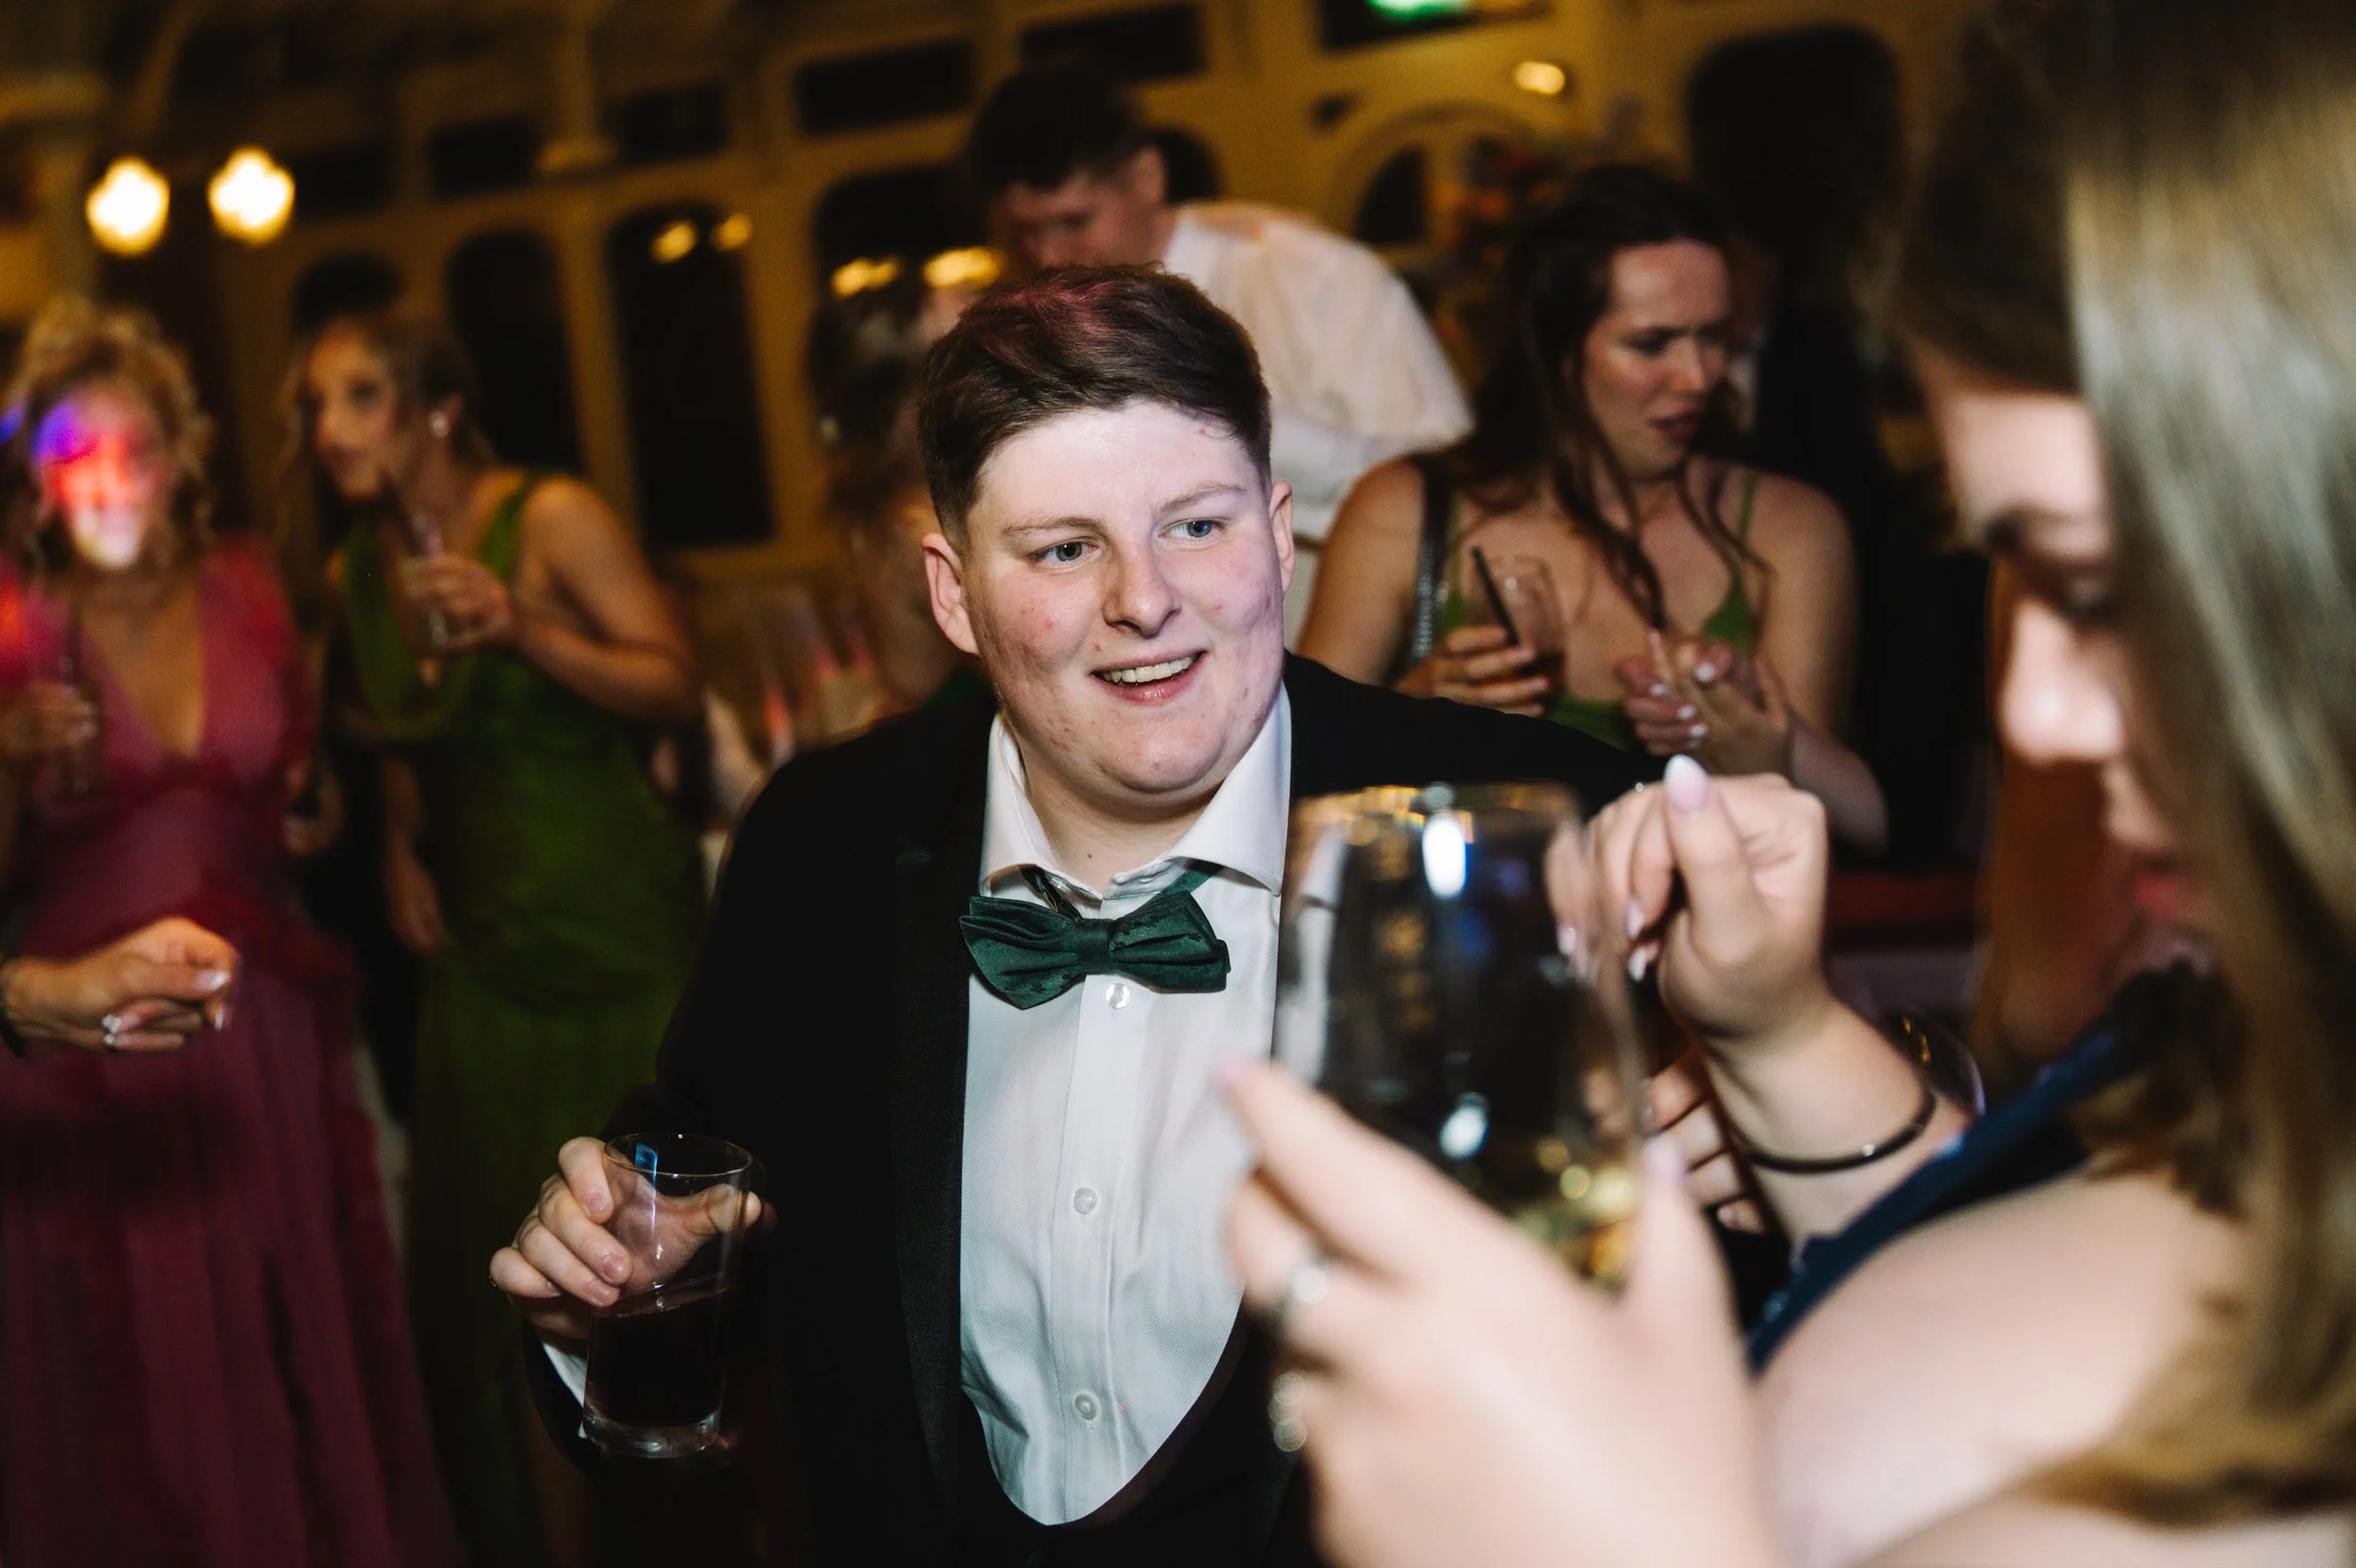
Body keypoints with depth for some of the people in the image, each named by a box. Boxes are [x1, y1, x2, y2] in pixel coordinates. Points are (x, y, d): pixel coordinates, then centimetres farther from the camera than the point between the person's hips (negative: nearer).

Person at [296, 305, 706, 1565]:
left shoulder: (552, 518, -9)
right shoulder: (356, 572, 8)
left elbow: (675, 685, -14)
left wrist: (522, 626, -25)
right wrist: (401, 846, 9)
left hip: (615, 927, -5)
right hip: (482, 938, 5)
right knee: (475, 1243, 6)